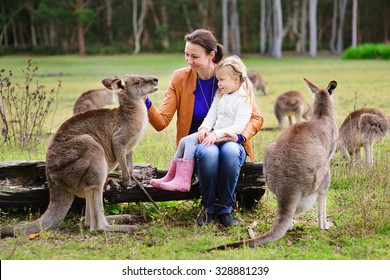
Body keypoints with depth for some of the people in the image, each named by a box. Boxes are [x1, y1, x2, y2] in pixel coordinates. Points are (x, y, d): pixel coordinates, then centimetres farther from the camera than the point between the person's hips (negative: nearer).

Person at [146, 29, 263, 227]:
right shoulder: (180, 78, -3)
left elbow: (256, 118, -4)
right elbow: (162, 122, -8)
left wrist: (240, 136, -23)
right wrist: (146, 105, -28)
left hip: (229, 143, 0)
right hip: (198, 145, 0)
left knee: (230, 151, -36)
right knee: (208, 152, -36)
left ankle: (225, 209, -16)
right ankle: (208, 208, -13)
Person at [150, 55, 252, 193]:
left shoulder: (243, 99, -12)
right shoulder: (220, 96, 15)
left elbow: (239, 127, -20)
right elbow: (211, 115, 11)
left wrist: (217, 134, -28)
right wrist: (204, 128, -11)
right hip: (214, 134, 9)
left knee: (191, 141, -22)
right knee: (184, 141, -4)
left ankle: (182, 181, -25)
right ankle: (170, 177, 2)